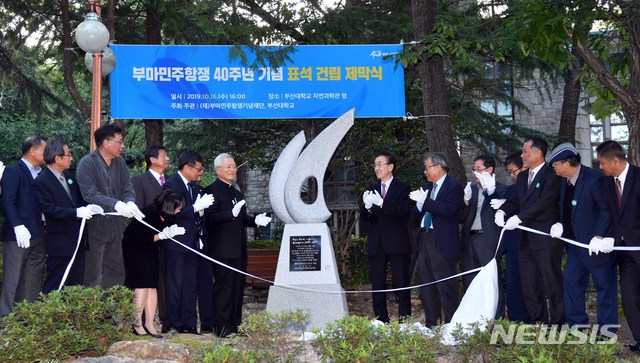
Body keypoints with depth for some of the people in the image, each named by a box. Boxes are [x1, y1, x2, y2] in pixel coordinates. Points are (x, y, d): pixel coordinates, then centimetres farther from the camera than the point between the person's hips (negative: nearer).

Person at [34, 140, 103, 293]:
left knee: (76, 283, 13)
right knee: (54, 286, 0)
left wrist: (88, 207, -8)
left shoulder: (69, 176, 10)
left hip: (77, 238, 7)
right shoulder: (41, 181, -13)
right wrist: (76, 212, -29)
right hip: (59, 242, -7)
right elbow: (50, 209, -20)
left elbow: (79, 200, 15)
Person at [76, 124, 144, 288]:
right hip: (95, 227, -7)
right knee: (93, 277, 0)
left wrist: (130, 202, -20)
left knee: (116, 274, 13)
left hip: (116, 225, 7)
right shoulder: (87, 163, -12)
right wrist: (116, 204, -32)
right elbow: (90, 194, -22)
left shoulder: (120, 162, 10)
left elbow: (128, 187, 4)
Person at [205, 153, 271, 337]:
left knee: (238, 286, 11)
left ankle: (235, 324, 18)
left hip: (238, 248, 9)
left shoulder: (237, 193, 19)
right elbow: (211, 218, -17)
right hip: (222, 248, -8)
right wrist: (232, 213, -30)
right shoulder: (212, 190, -8)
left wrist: (255, 220, 5)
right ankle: (221, 327, -2)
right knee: (223, 286, -6)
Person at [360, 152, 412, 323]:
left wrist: (381, 203, -25)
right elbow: (364, 217, 7)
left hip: (397, 243, -5)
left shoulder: (402, 188, -1)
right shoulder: (372, 189, 13)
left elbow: (404, 211, -16)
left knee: (401, 282, -2)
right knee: (377, 284, 7)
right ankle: (381, 321, 13)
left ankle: (405, 320, 2)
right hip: (376, 244, 5)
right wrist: (367, 206, -16)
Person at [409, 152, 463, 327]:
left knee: (446, 286, -6)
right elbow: (416, 214, 17)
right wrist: (419, 205, -5)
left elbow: (449, 209, -21)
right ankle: (430, 323, 19)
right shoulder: (426, 187, 17)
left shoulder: (454, 186, -6)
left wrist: (424, 201, -20)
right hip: (424, 239, 8)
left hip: (443, 242, -8)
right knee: (426, 285, 11)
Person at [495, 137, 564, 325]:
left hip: (546, 239, -8)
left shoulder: (551, 175, -9)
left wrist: (518, 218, -21)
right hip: (526, 239, 8)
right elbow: (515, 200, 12)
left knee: (553, 284, -2)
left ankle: (558, 323, 6)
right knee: (529, 287, 12)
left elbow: (544, 202, -20)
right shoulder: (522, 177, 17)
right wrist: (502, 211, -9)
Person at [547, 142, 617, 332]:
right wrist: (561, 224, -3)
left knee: (605, 285, 3)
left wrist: (599, 237, -25)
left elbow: (607, 210, -19)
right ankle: (576, 325, 20)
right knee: (572, 282, 10)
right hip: (575, 243, 8)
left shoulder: (594, 179, -19)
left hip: (595, 244, -8)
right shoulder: (565, 182, 6)